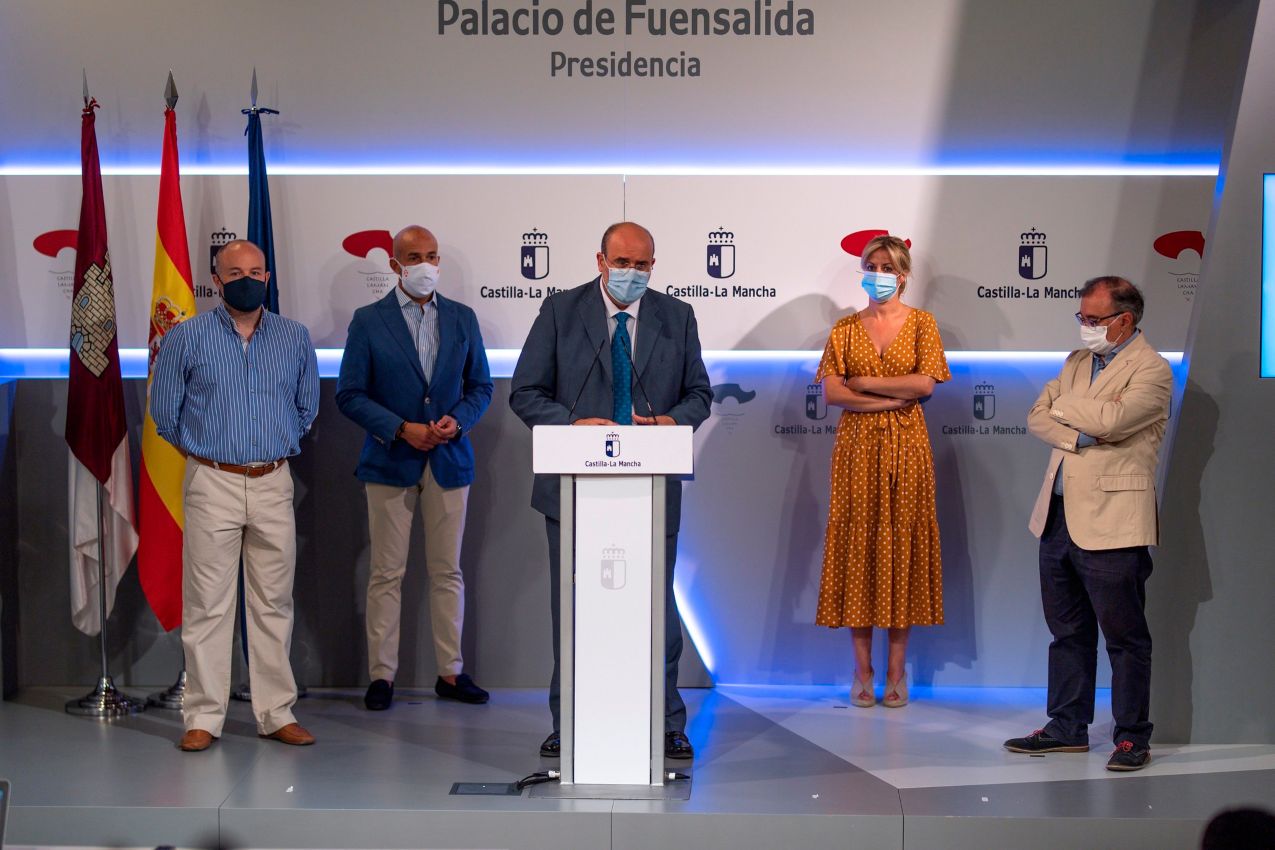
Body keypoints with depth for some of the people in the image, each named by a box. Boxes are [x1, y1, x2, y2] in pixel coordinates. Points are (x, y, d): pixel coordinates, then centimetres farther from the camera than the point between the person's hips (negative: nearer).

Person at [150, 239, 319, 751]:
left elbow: (307, 407, 18)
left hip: (274, 483, 2)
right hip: (212, 484, -2)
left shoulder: (295, 338, 7)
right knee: (207, 604, -2)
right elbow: (165, 413, 7)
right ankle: (204, 717, 4)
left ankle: (276, 712, 12)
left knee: (274, 603, 6)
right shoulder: (186, 338, 0)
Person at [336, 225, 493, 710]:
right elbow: (349, 394, -3)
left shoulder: (462, 318, 8)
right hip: (389, 461, -2)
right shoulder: (368, 321, -1)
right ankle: (382, 675, 9)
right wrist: (401, 429, -14)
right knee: (386, 575, 2)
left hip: (449, 460, 3)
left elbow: (480, 386, 12)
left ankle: (451, 673, 15)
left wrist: (457, 420, -8)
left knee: (447, 573, 7)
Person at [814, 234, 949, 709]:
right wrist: (892, 398, -10)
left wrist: (864, 383, -8)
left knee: (902, 545, 0)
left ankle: (896, 671, 6)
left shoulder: (921, 324, 5)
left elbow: (925, 384, -9)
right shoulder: (845, 329, 8)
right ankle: (863, 671, 5)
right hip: (856, 447, 1)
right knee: (857, 544, -1)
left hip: (906, 447, -1)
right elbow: (831, 392, -3)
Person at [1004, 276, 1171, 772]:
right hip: (1059, 517, 8)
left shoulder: (1151, 370, -8)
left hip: (1110, 522, -7)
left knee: (1125, 636, 1)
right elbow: (1038, 418, 9)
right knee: (1067, 632, 13)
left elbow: (1111, 419, -22)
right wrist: (1078, 437, -10)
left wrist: (1063, 406, -4)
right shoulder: (1077, 360, 16)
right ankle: (1067, 728, 23)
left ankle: (1132, 736, 10)